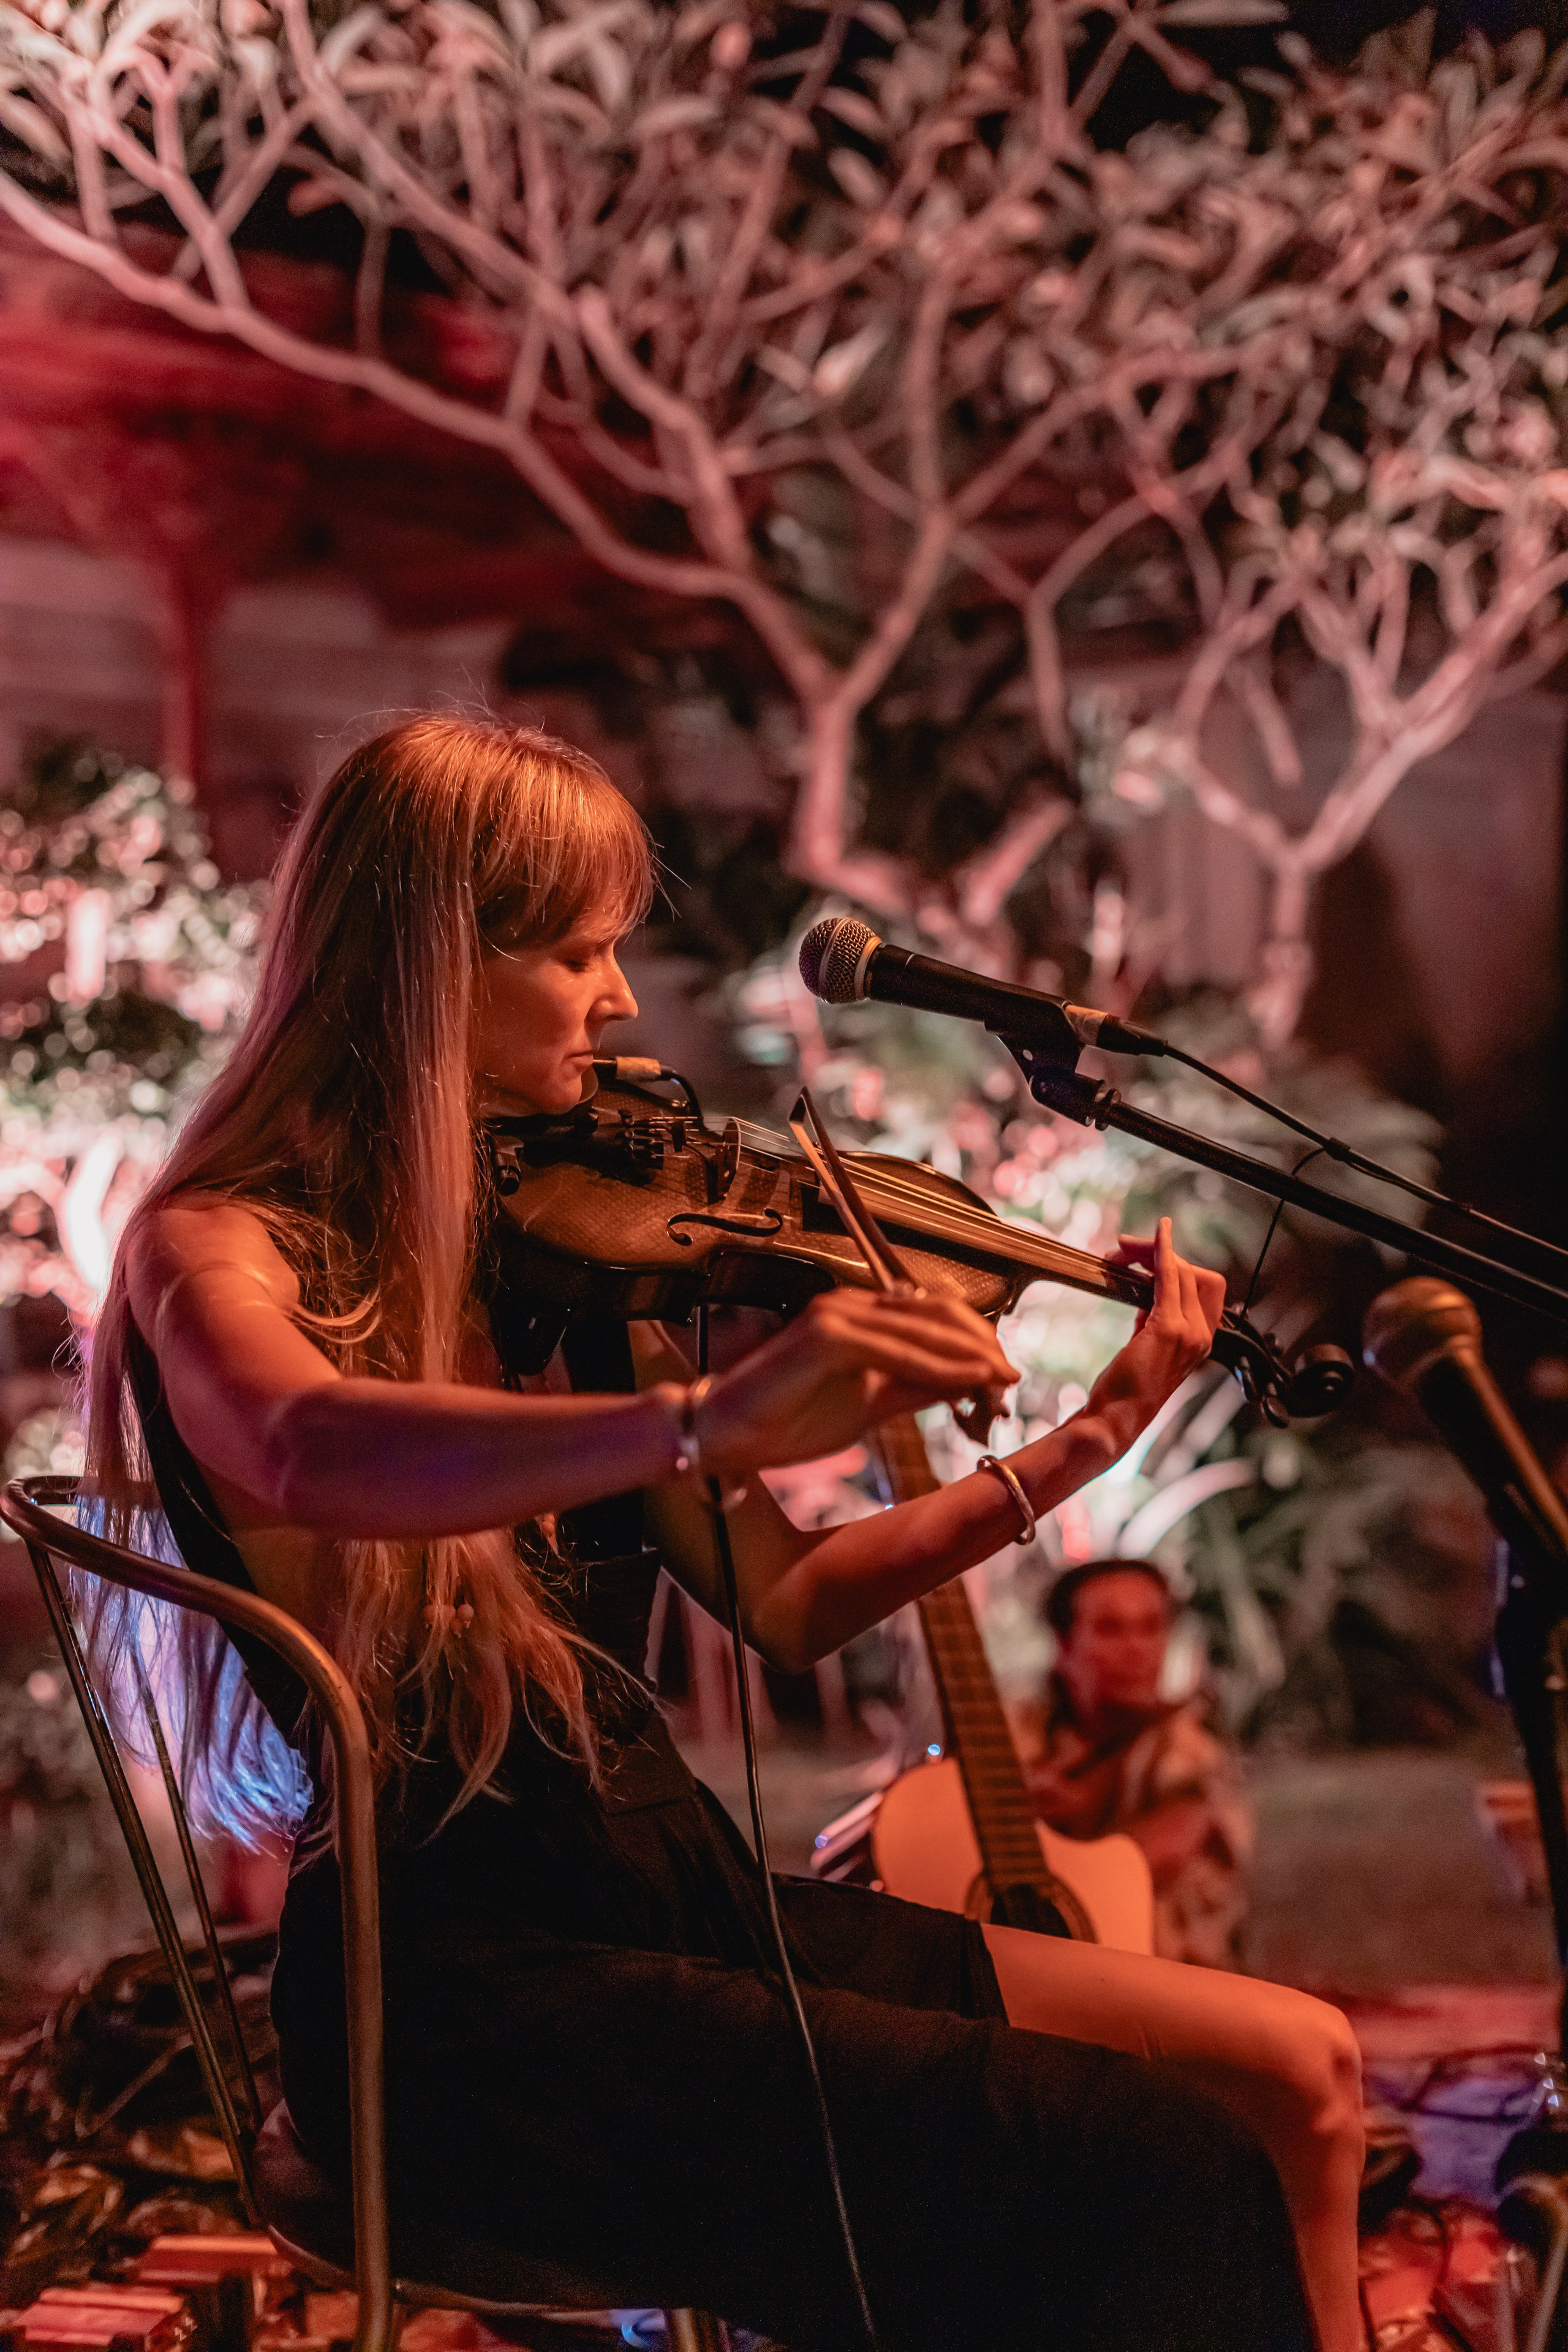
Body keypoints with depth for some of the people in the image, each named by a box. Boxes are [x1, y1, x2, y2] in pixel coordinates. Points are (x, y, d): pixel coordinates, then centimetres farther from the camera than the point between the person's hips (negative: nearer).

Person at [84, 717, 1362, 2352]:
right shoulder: (216, 1249, -9)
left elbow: (783, 1605, 13)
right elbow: (306, 1451, -35)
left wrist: (1087, 1442, 7)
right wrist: (711, 1420, -48)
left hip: (676, 1893, 7)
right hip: (467, 1986, -7)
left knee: (1294, 2069, -4)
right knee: (1147, 2177, -19)